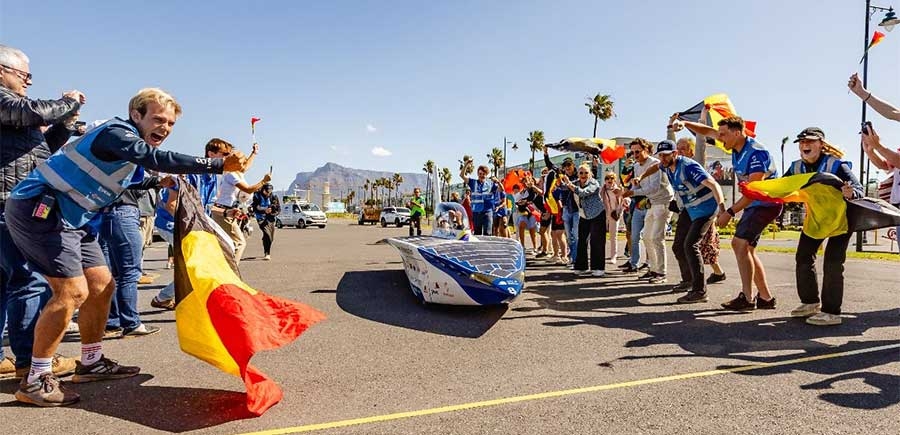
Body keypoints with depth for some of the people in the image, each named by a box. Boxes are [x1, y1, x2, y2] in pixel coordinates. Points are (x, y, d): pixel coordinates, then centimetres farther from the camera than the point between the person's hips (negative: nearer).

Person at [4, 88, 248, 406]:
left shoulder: (131, 143, 12)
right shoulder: (116, 134, -19)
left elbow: (121, 184, 24)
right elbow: (158, 159, -37)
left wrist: (160, 181, 10)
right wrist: (220, 164, -41)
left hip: (70, 220, 10)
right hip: (39, 210, -10)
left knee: (101, 285, 8)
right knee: (73, 291, -14)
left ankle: (91, 363, 22)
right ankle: (36, 380, -1)